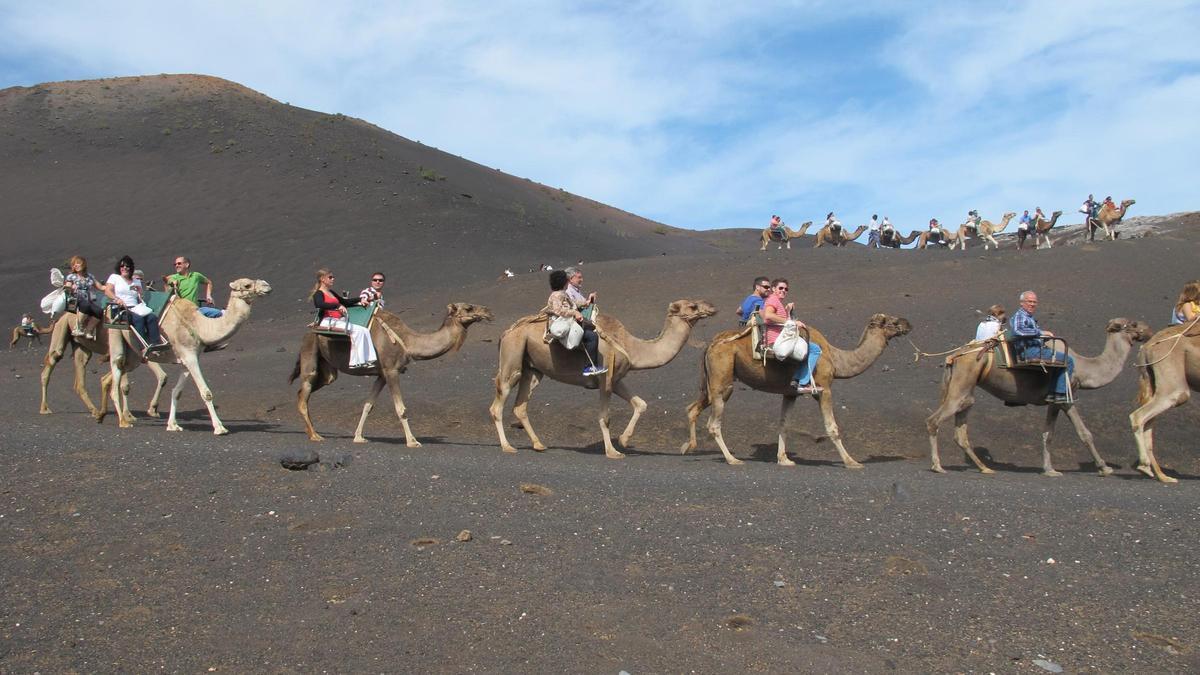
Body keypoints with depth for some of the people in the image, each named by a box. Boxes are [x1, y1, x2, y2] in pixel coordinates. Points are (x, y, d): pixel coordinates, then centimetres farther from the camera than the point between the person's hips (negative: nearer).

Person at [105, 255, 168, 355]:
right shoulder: (114, 277, 18)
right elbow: (107, 291, 2)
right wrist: (117, 299, -17)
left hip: (135, 308, 5)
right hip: (121, 309, -5)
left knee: (152, 317, -27)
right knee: (138, 318, -36)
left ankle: (155, 343, -40)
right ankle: (144, 347, -49)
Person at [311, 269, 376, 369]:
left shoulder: (331, 293, 25)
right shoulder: (318, 294, -3)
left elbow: (344, 302, 37)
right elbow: (320, 304, -26)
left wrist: (359, 300, 27)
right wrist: (338, 306, -32)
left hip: (338, 321, 9)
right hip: (327, 322, -9)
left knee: (364, 331, -7)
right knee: (357, 330, -24)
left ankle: (368, 359, -15)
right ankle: (356, 362, -23)